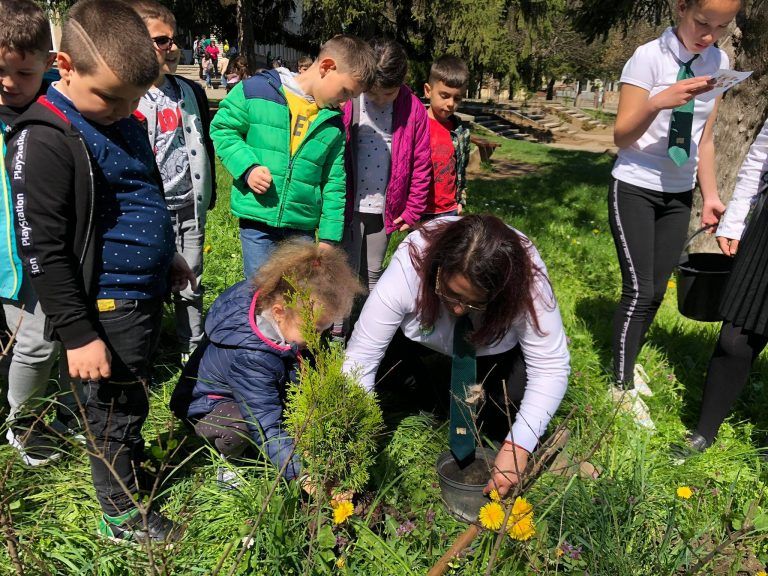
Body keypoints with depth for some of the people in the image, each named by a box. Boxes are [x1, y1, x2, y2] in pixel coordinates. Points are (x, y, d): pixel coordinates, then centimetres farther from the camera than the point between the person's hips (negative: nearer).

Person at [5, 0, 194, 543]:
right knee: (117, 406, 7)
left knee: (134, 396, 24)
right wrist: (78, 335, -18)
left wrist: (169, 256, 28)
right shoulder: (46, 139, -18)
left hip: (147, 293, 8)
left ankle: (131, 456, 46)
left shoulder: (125, 124, 8)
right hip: (106, 305, -7)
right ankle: (121, 514, 27)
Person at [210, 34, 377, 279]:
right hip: (257, 220, -3)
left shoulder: (334, 125, 7)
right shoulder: (257, 90, -5)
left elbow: (334, 185, 9)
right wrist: (247, 167, -13)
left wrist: (329, 237, 6)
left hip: (302, 228, 4)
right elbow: (222, 129, 3)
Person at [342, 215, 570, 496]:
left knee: (520, 392, -25)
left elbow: (551, 367, -27)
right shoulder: (408, 266, -39)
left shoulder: (528, 281, -37)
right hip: (418, 346, 0)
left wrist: (519, 446, -36)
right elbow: (361, 356, -34)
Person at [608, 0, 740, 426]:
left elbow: (705, 139, 10)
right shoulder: (650, 57, -13)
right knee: (639, 290, -8)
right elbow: (621, 136, -15)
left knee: (656, 290, 9)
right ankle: (622, 385, 7)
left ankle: (629, 362, 27)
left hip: (678, 194, 6)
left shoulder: (718, 62, 3)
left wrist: (710, 194, 8)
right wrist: (658, 102, -32)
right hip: (635, 188, -5)